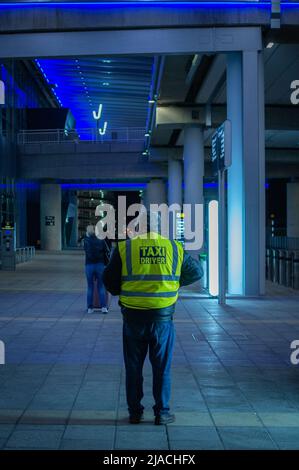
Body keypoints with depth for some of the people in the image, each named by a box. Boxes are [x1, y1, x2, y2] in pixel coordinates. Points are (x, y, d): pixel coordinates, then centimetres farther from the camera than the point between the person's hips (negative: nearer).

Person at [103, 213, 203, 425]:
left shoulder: (124, 248, -3)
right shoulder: (175, 248, 1)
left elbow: (110, 280, 1)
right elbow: (196, 271, 13)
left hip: (133, 317, 0)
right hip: (163, 317, 0)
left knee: (133, 367, 11)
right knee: (162, 367, 10)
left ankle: (135, 412, 17)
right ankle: (162, 413, 14)